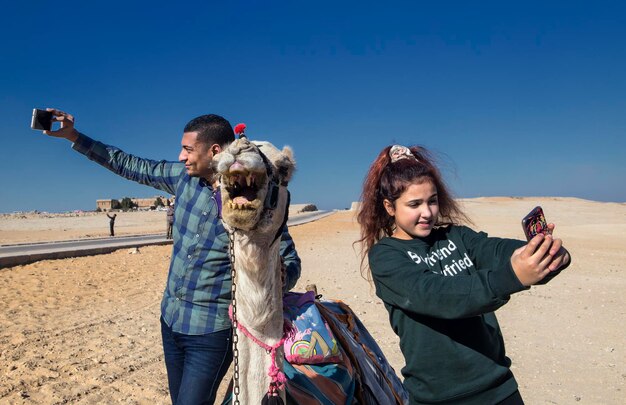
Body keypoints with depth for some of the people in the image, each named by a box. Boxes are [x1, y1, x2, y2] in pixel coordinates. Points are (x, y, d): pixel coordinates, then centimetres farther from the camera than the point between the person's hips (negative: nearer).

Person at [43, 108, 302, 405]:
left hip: (212, 331, -6)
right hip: (171, 319, 6)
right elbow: (131, 166, 12)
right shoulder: (183, 176, -2)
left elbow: (290, 262, -12)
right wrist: (74, 136, 12)